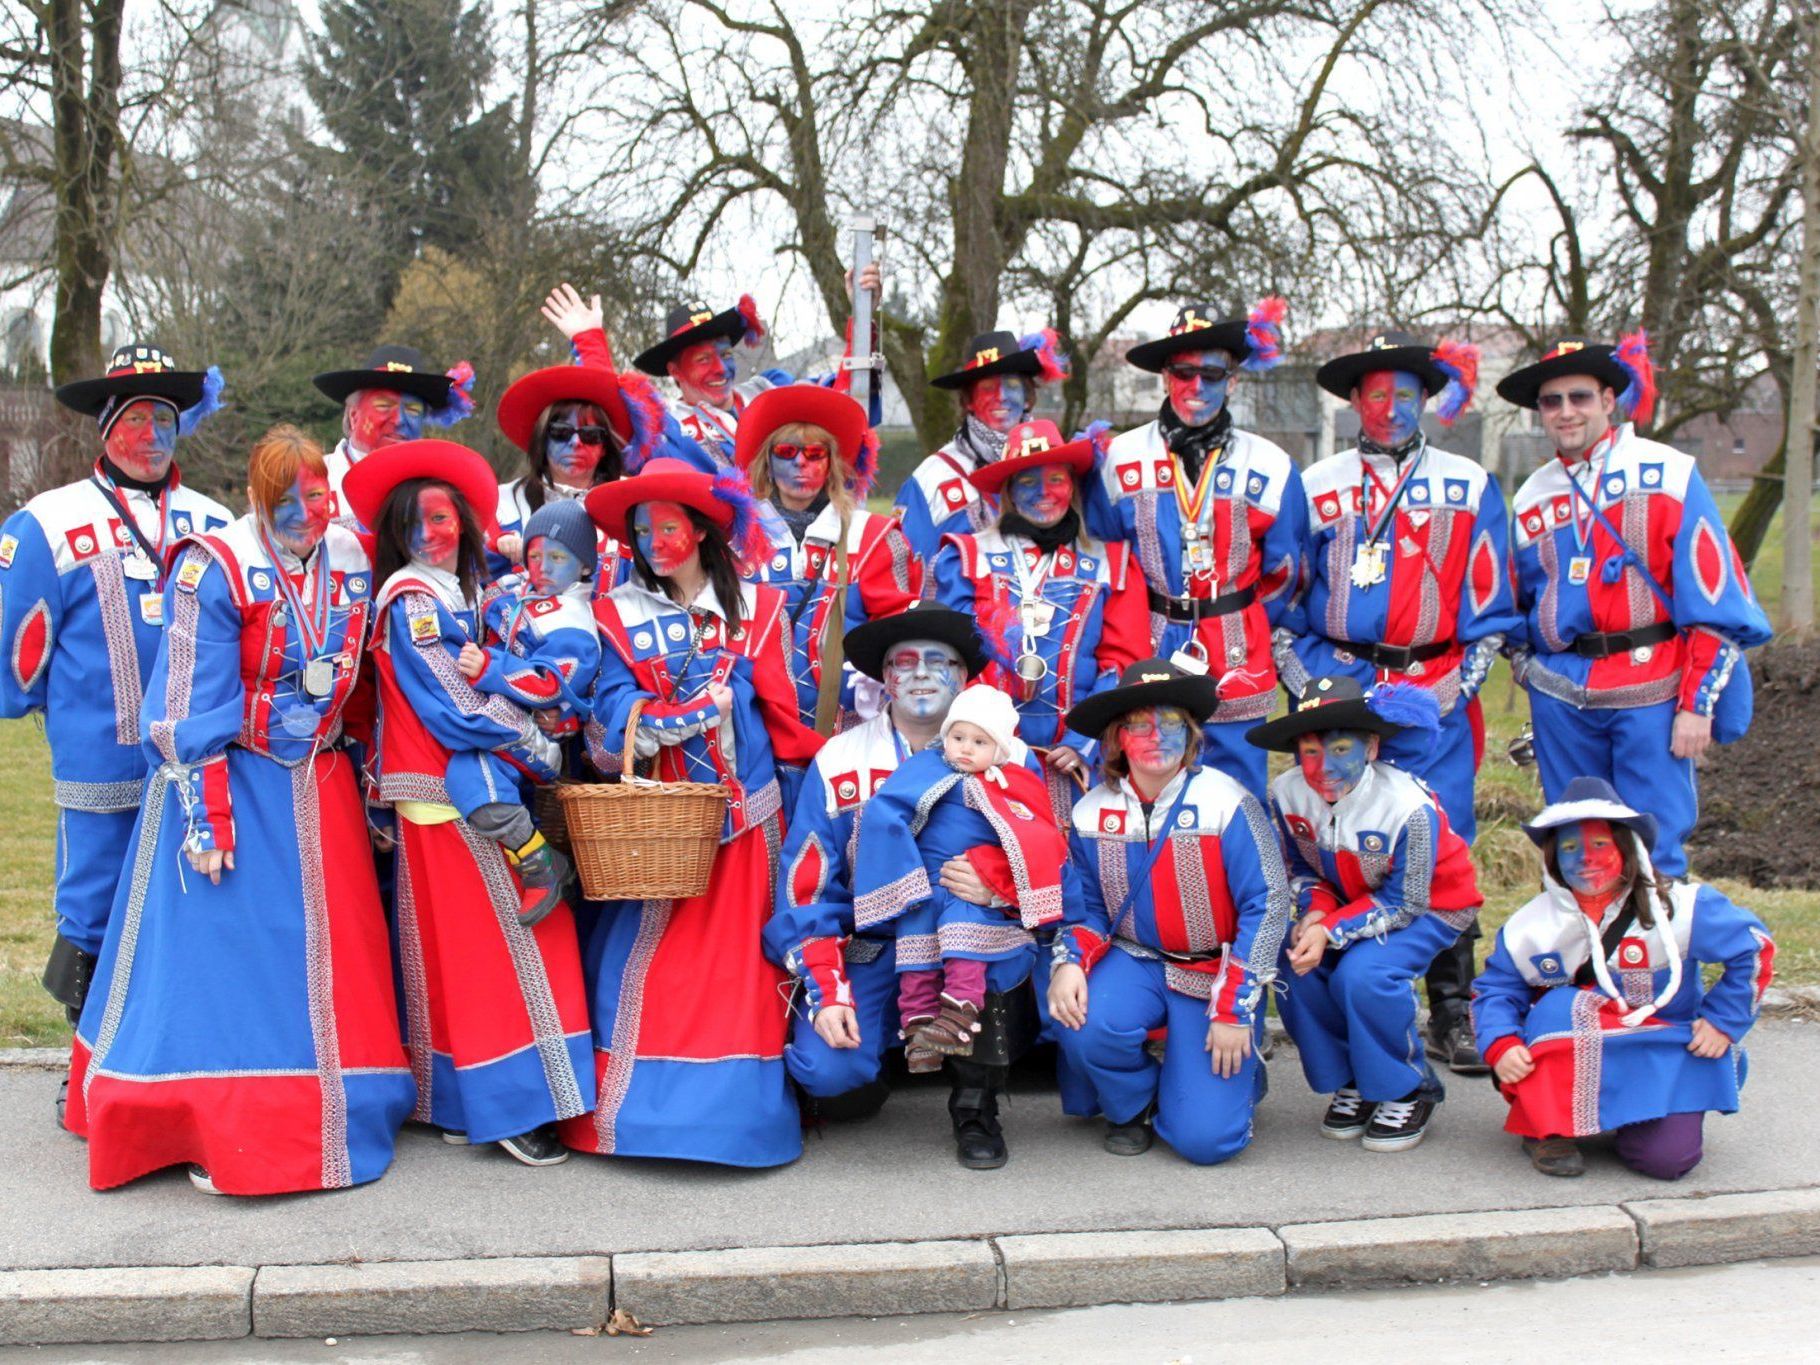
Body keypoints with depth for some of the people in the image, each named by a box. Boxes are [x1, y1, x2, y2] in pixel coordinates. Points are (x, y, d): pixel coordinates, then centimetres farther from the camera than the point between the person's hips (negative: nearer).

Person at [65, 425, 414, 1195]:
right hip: (232, 788, -6)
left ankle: (326, 1118, 21)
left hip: (321, 788, 6)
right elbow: (188, 706, -14)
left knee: (329, 953, 8)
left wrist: (362, 777, 15)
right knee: (225, 957, -3)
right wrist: (202, 817, -17)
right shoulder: (215, 570, -14)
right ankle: (219, 1138, 7)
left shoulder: (350, 564, 4)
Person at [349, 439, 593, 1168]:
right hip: (451, 792, -8)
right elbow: (451, 710, -14)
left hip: (481, 782, 8)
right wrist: (527, 738, -7)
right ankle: (506, 1106, -2)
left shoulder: (469, 594, 16)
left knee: (464, 945, 10)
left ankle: (459, 1103, 16)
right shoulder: (411, 601, -9)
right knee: (488, 940, -6)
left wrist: (509, 686, -3)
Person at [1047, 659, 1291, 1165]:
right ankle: (1130, 1107, 3)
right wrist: (1069, 962, -17)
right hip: (1133, 959, 3)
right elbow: (1086, 907, 6)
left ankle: (1233, 1071, 23)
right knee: (1086, 1023, -32)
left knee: (1205, 1138, -15)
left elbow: (1267, 904, -12)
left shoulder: (1227, 802, -14)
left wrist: (1235, 1009, -14)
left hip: (1214, 969, -3)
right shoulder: (1091, 813, -2)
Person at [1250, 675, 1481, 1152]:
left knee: (1363, 974, -31)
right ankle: (1350, 1082, 2)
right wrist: (1314, 913, -23)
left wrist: (1331, 932, -34)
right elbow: (1303, 869, -1)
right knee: (1293, 960, -22)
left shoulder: (1408, 806, -32)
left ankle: (1408, 1091, -5)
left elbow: (1403, 903, -23)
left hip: (1429, 906, -5)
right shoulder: (1287, 793, -17)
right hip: (1349, 903, 5)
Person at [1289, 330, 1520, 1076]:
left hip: (1435, 695, -1)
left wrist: (1453, 691, -2)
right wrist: (1309, 688, 3)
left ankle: (1452, 1015, 7)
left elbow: (1490, 605, 7)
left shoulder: (1469, 487, 8)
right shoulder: (1315, 488, 10)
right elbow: (1282, 603, 12)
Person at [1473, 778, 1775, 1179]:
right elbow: (1494, 989, -1)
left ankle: (1623, 1118, 15)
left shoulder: (1680, 909, -11)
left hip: (1662, 1055, 0)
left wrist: (1723, 1022, -4)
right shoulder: (1532, 927, -8)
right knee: (1561, 1006, -33)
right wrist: (1501, 1045, -20)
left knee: (1667, 1157, -22)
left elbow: (1756, 949, -3)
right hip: (1573, 1062, 0)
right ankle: (1545, 1128, -15)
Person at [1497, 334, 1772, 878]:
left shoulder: (1668, 475, -3)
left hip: (1652, 692, -4)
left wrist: (1698, 703, -10)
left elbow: (1714, 600, -6)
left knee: (1654, 854, -3)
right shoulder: (1532, 498, 11)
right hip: (1561, 695, 4)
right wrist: (1530, 675, 13)